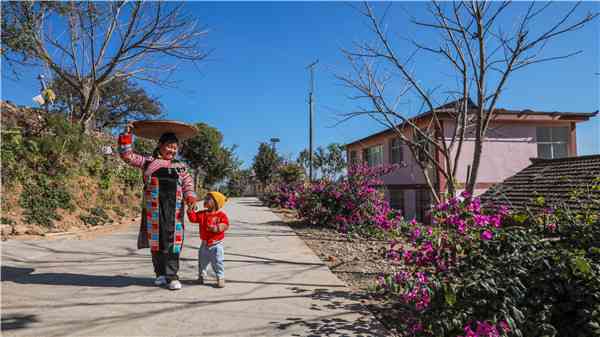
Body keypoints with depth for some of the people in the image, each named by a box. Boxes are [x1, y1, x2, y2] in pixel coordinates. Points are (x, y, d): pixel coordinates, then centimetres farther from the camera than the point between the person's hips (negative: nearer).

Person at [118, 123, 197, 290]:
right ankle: (160, 273, 18)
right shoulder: (148, 161, 13)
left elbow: (188, 182, 12)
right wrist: (126, 135, 5)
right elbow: (127, 155, 12)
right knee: (156, 238, 4)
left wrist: (190, 195, -7)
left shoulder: (180, 166, 18)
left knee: (173, 239, -4)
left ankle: (172, 276, 1)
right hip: (154, 206, -1)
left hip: (174, 207, 1)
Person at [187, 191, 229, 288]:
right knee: (202, 262, 18)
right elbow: (193, 218, -4)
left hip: (216, 244, -5)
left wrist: (217, 228, -29)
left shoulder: (221, 215, -10)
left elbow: (225, 225, -15)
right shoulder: (202, 214, 3)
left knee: (218, 262, -2)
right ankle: (201, 276, 37)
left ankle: (220, 278, 10)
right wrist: (190, 209, -14)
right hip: (204, 244, 5)